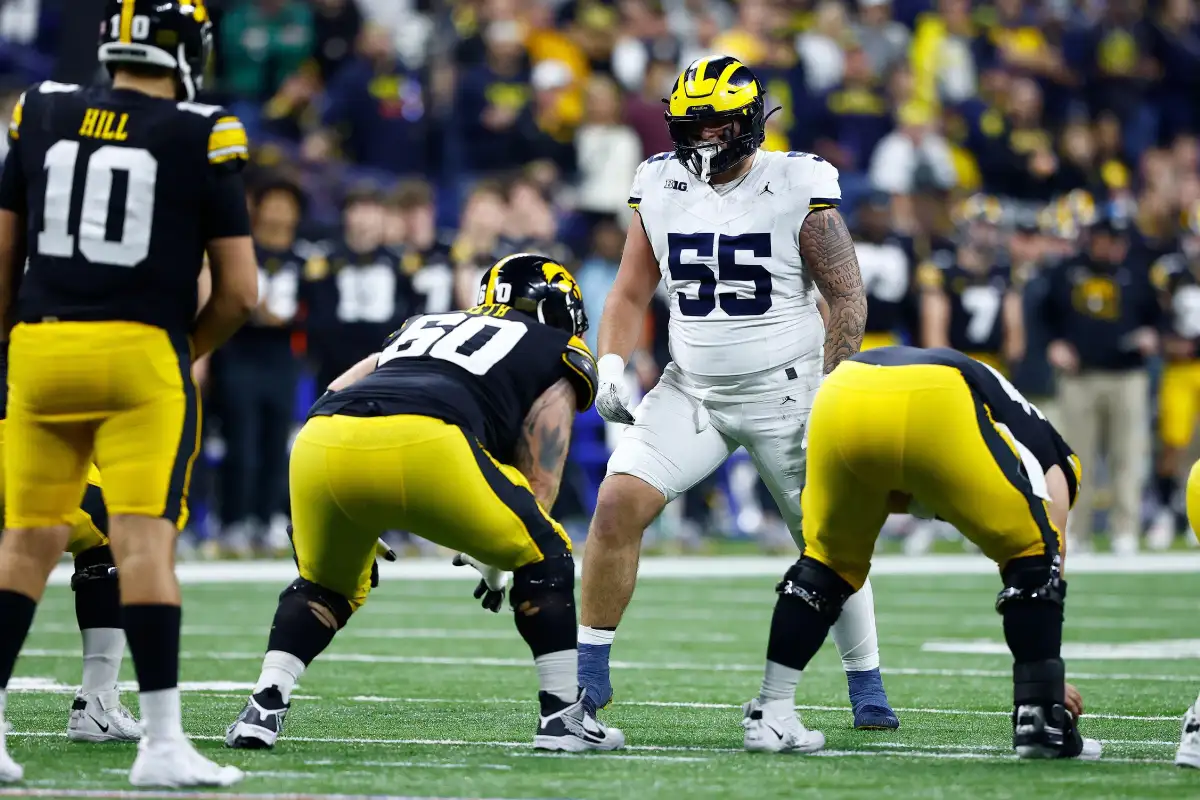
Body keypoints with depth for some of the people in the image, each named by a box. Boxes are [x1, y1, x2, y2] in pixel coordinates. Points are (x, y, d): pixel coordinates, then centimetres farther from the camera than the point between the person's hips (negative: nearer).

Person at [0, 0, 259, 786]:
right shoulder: (202, 138, -2)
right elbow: (240, 289, -1)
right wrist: (189, 352, 16)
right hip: (141, 353, -3)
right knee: (144, 542, -7)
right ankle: (163, 743, -10)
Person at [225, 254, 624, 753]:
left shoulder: (423, 327, 41)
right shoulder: (554, 356, 27)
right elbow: (539, 483, 17)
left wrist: (357, 521, 38)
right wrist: (493, 560, 30)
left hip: (320, 445, 5)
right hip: (424, 445, -5)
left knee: (324, 586, 31)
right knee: (542, 557, 18)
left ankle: (264, 707, 14)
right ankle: (563, 717, 15)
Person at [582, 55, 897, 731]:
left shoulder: (798, 192, -12)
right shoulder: (662, 189, 1)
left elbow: (849, 300, -9)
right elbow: (630, 295, 9)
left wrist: (830, 394, -15)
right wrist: (612, 365, -7)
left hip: (786, 395, -3)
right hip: (692, 391, 3)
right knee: (618, 503, -13)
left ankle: (868, 689, 20)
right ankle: (590, 673, -3)